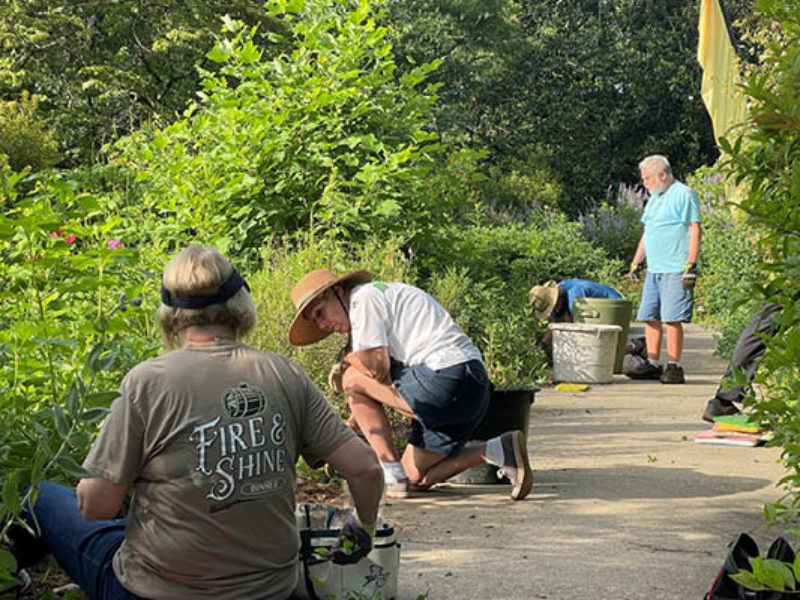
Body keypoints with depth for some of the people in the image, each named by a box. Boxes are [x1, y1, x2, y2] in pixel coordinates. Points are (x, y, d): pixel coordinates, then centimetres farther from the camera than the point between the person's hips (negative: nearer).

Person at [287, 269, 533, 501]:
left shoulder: (363, 297, -4)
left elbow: (377, 368, -13)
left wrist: (347, 361, 8)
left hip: (447, 375, -11)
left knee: (352, 379, 1)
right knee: (415, 477, 17)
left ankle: (392, 476, -3)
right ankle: (500, 449, 5)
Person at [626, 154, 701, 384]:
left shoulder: (684, 194, -6)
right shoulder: (654, 198, 20)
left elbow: (695, 231, -11)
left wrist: (690, 266, -17)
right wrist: (636, 263, 24)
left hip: (675, 270, -8)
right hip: (654, 270, 8)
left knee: (672, 319, -9)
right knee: (650, 317, 7)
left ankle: (674, 366, -3)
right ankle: (652, 364, 14)